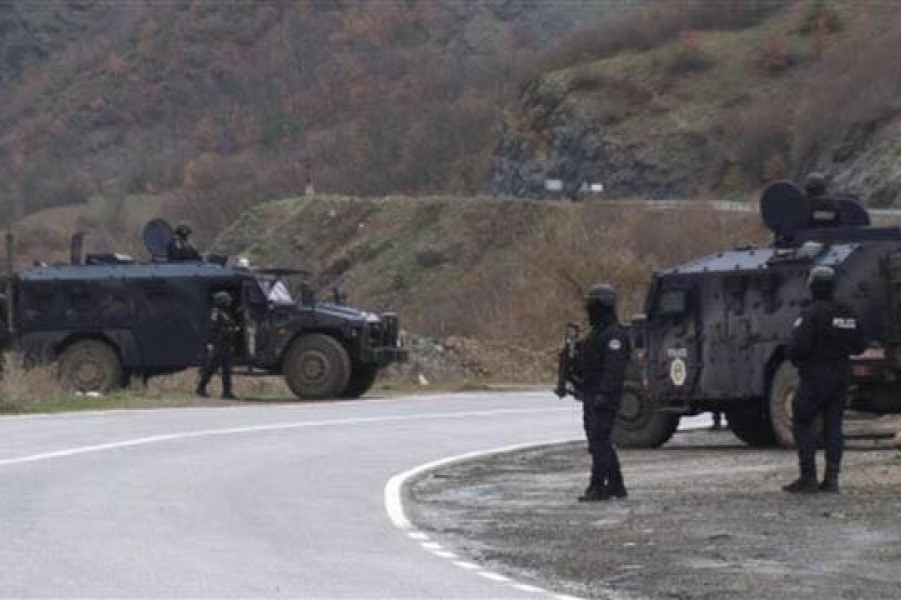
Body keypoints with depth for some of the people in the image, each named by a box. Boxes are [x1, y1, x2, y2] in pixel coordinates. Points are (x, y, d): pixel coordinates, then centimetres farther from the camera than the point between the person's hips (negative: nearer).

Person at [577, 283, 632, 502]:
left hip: (605, 399, -11)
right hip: (591, 397, 11)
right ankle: (616, 486, 20)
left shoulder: (614, 335, -14)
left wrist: (604, 395, -28)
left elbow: (613, 368, -22)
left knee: (599, 442, -13)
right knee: (601, 443, 14)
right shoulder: (596, 332, 20)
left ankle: (598, 487, -14)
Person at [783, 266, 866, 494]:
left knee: (802, 424, 1)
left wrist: (796, 362, 0)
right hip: (841, 376, 7)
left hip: (815, 375, -7)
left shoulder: (812, 313, -14)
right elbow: (860, 346, 13)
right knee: (834, 425, 9)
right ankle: (832, 478, 5)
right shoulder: (848, 314, 8)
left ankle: (808, 477, -5)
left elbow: (797, 346, -20)